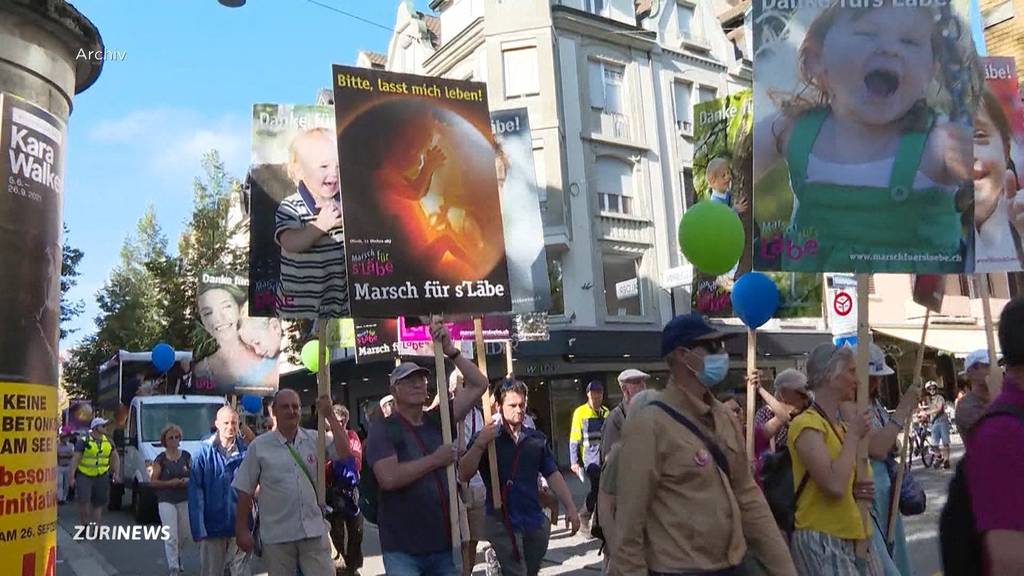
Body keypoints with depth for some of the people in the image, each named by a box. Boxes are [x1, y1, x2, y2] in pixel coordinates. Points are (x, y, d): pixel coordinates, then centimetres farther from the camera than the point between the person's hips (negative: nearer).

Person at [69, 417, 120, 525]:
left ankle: (95, 525, 17)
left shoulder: (108, 442, 7)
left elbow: (115, 457, 16)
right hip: (84, 476, -4)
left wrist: (116, 474, 8)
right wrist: (72, 477, -12)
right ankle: (84, 523, 5)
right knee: (84, 501, -13)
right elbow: (75, 459, -7)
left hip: (102, 477, 4)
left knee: (99, 502, 7)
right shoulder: (84, 441, -7)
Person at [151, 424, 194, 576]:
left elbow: (194, 474, 12)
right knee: (171, 537, -8)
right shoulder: (160, 459, -3)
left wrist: (188, 480, -9)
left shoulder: (186, 456, 5)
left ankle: (176, 555, 40)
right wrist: (169, 483, -16)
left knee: (185, 535, 12)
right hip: (166, 501, -3)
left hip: (184, 500, 3)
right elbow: (152, 481, -3)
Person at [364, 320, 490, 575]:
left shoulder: (438, 420, 7)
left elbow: (478, 385, 5)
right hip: (403, 550, -5)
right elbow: (388, 478, -22)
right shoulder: (382, 430, -6)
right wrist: (435, 459, -14)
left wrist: (450, 350, -5)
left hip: (444, 544, 5)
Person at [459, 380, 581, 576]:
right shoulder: (485, 438, -3)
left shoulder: (536, 439, 8)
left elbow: (553, 475, 12)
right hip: (502, 521, -5)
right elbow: (464, 475, -10)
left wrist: (570, 507, 6)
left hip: (536, 520, 5)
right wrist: (479, 445, -23)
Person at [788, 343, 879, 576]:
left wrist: (855, 489, 0)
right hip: (821, 539, -8)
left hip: (853, 536, 8)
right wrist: (853, 436, -16)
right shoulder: (806, 425, -14)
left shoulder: (842, 423, 13)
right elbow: (834, 486, -26)